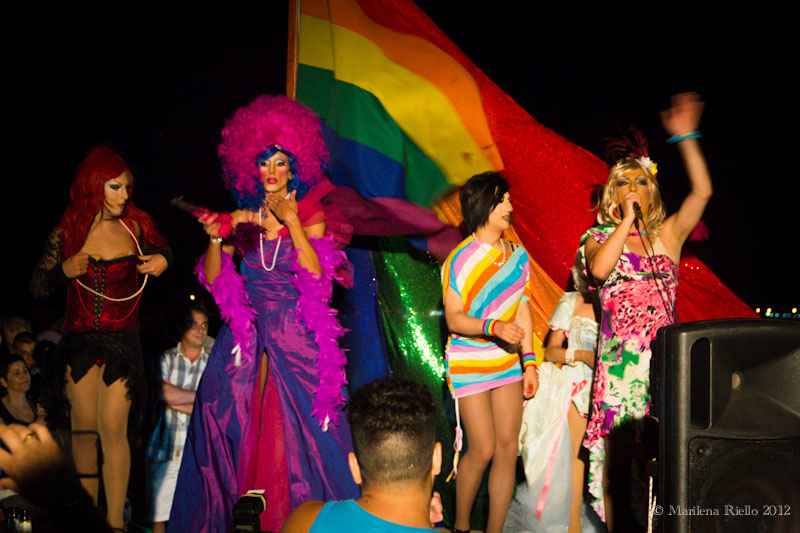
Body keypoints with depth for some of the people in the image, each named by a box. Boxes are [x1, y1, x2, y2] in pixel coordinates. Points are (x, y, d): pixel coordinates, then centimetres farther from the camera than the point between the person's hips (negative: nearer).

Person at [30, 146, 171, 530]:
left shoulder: (135, 226, 1)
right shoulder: (67, 232, 1)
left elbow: (161, 247, 22)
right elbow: (37, 286, 5)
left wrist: (162, 260, -1)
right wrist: (63, 271, -14)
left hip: (123, 340, -1)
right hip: (78, 340, 1)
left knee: (113, 428, -8)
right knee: (84, 427, 5)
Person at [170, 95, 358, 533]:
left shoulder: (311, 213, 3)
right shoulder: (242, 217, 9)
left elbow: (315, 273, -12)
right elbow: (212, 279, 4)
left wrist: (291, 220, -15)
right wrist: (216, 238, -13)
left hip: (295, 332, -3)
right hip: (247, 329, 3)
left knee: (299, 421, -6)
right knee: (233, 417, -1)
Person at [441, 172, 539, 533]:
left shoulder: (518, 256, 8)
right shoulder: (459, 260, -9)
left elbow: (522, 310, 12)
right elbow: (454, 318, -11)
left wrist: (530, 361, 7)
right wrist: (494, 327, -28)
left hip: (507, 362, 5)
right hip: (469, 363, -5)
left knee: (508, 447, 0)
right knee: (483, 449, -8)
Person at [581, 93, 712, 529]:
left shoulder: (667, 235, 15)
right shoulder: (599, 237, 9)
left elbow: (702, 191, 3)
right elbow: (600, 269, -14)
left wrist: (686, 139, -1)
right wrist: (628, 219, -8)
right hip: (620, 358, -2)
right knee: (619, 451, -3)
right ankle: (615, 525, 5)